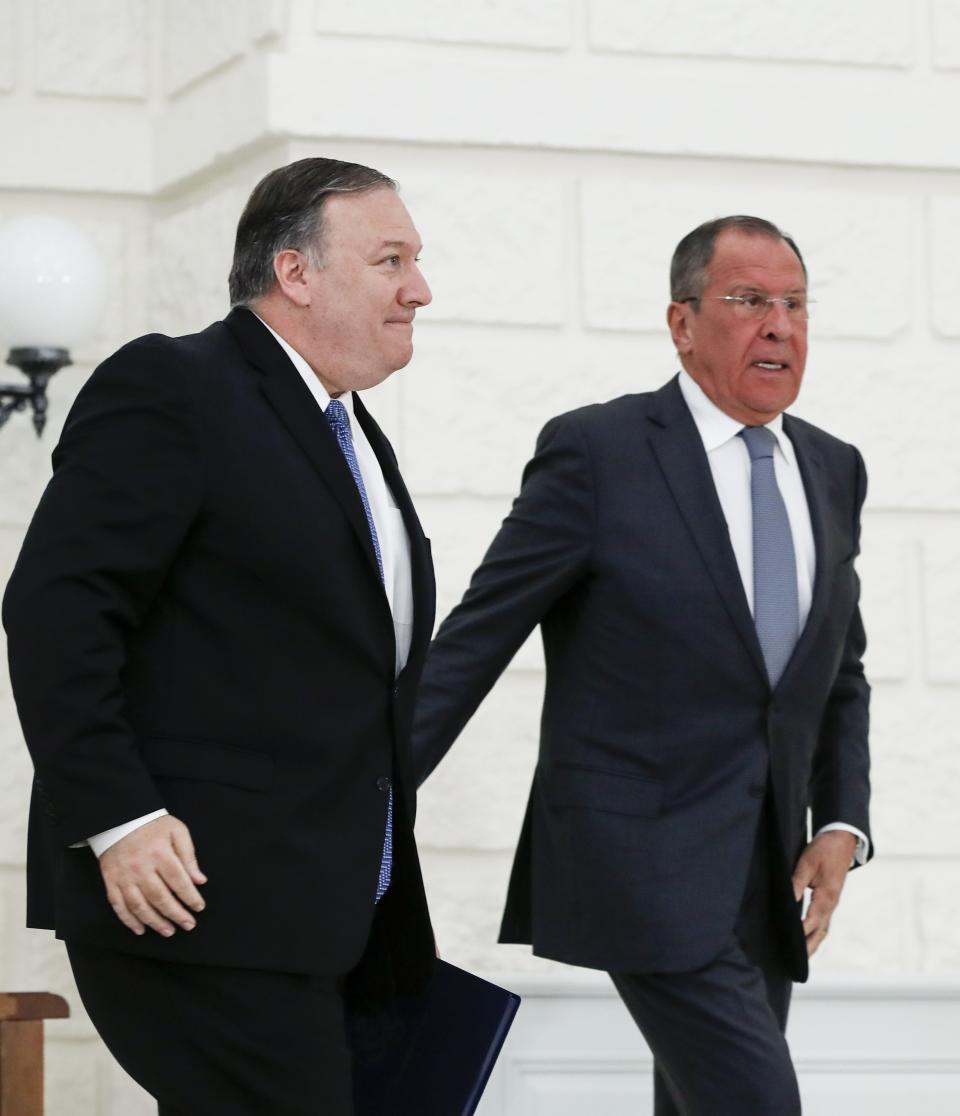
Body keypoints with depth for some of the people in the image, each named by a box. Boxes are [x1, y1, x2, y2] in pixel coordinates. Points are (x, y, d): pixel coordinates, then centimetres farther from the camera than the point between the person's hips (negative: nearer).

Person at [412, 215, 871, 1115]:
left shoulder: (832, 470, 12)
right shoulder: (597, 453, -7)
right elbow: (472, 642, -5)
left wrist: (841, 826, 4)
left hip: (762, 882, 7)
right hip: (644, 861, -7)